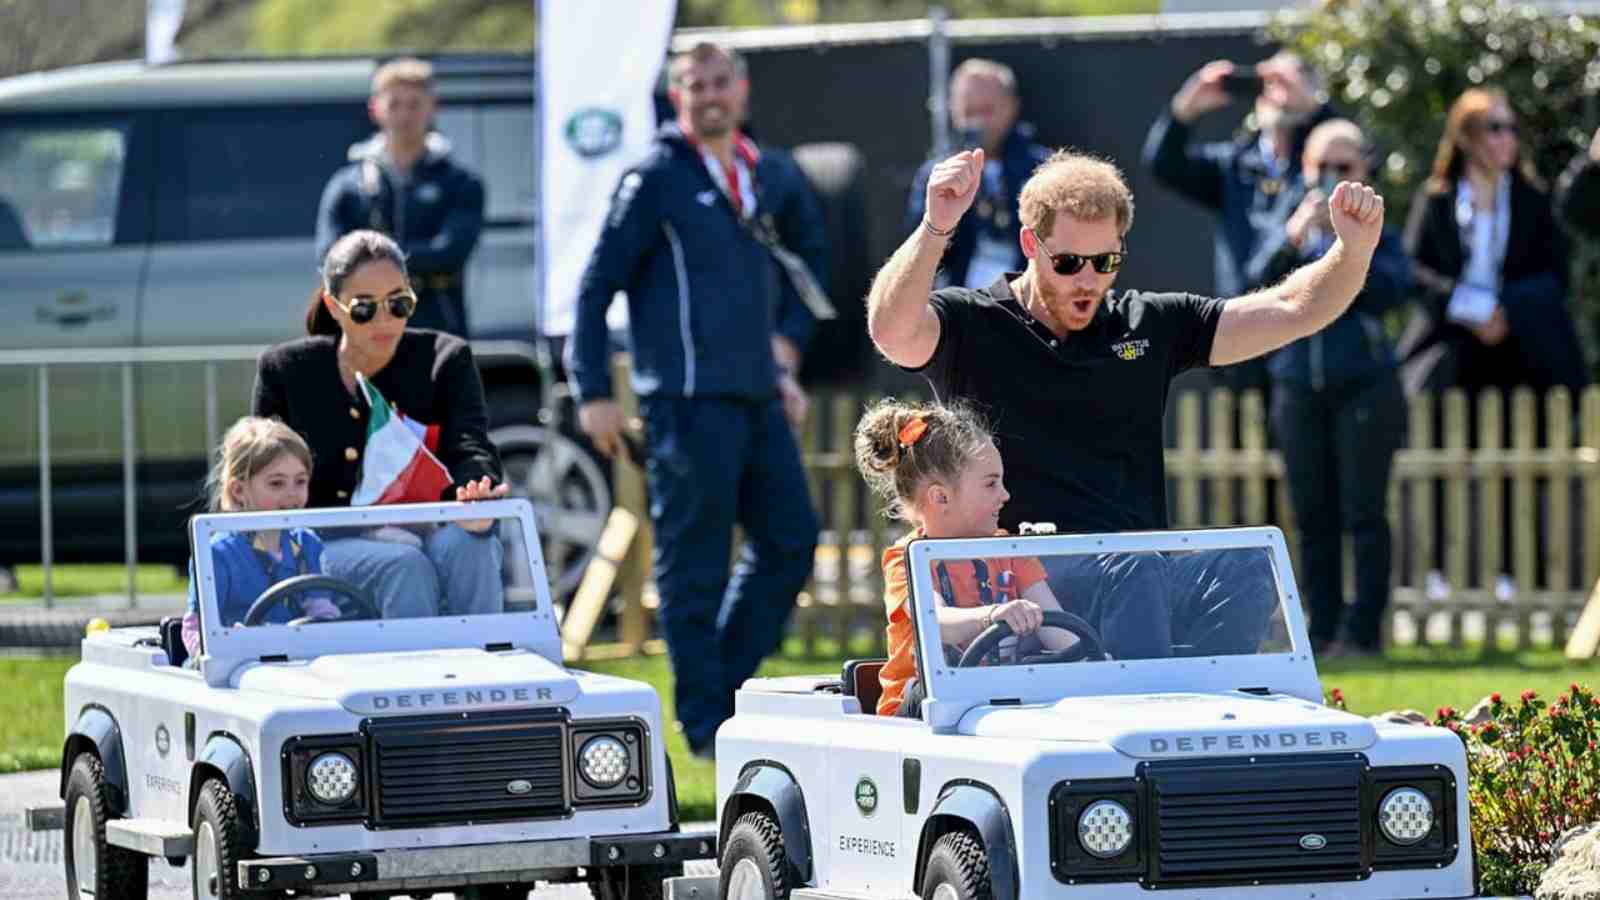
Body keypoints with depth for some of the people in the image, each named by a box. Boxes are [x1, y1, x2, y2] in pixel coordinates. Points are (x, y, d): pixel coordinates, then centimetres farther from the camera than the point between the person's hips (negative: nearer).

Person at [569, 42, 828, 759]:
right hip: (688, 398, -6)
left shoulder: (774, 177, 14)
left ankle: (726, 682, 18)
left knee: (790, 541, 5)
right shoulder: (656, 180, -3)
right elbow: (598, 285, -4)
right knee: (695, 563, -4)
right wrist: (594, 393, -9)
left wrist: (786, 348, 19)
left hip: (760, 397, 6)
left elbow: (807, 262, 31)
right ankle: (705, 721, 1)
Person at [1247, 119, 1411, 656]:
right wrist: (1292, 237, -24)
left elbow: (1396, 289, -11)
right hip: (1298, 385, 3)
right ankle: (1322, 628, 10)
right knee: (1313, 516, 5)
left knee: (1363, 512, -6)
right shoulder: (1290, 229, 11)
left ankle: (1363, 630, -5)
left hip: (1362, 384, -3)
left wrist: (1347, 243, -16)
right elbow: (1261, 276, -7)